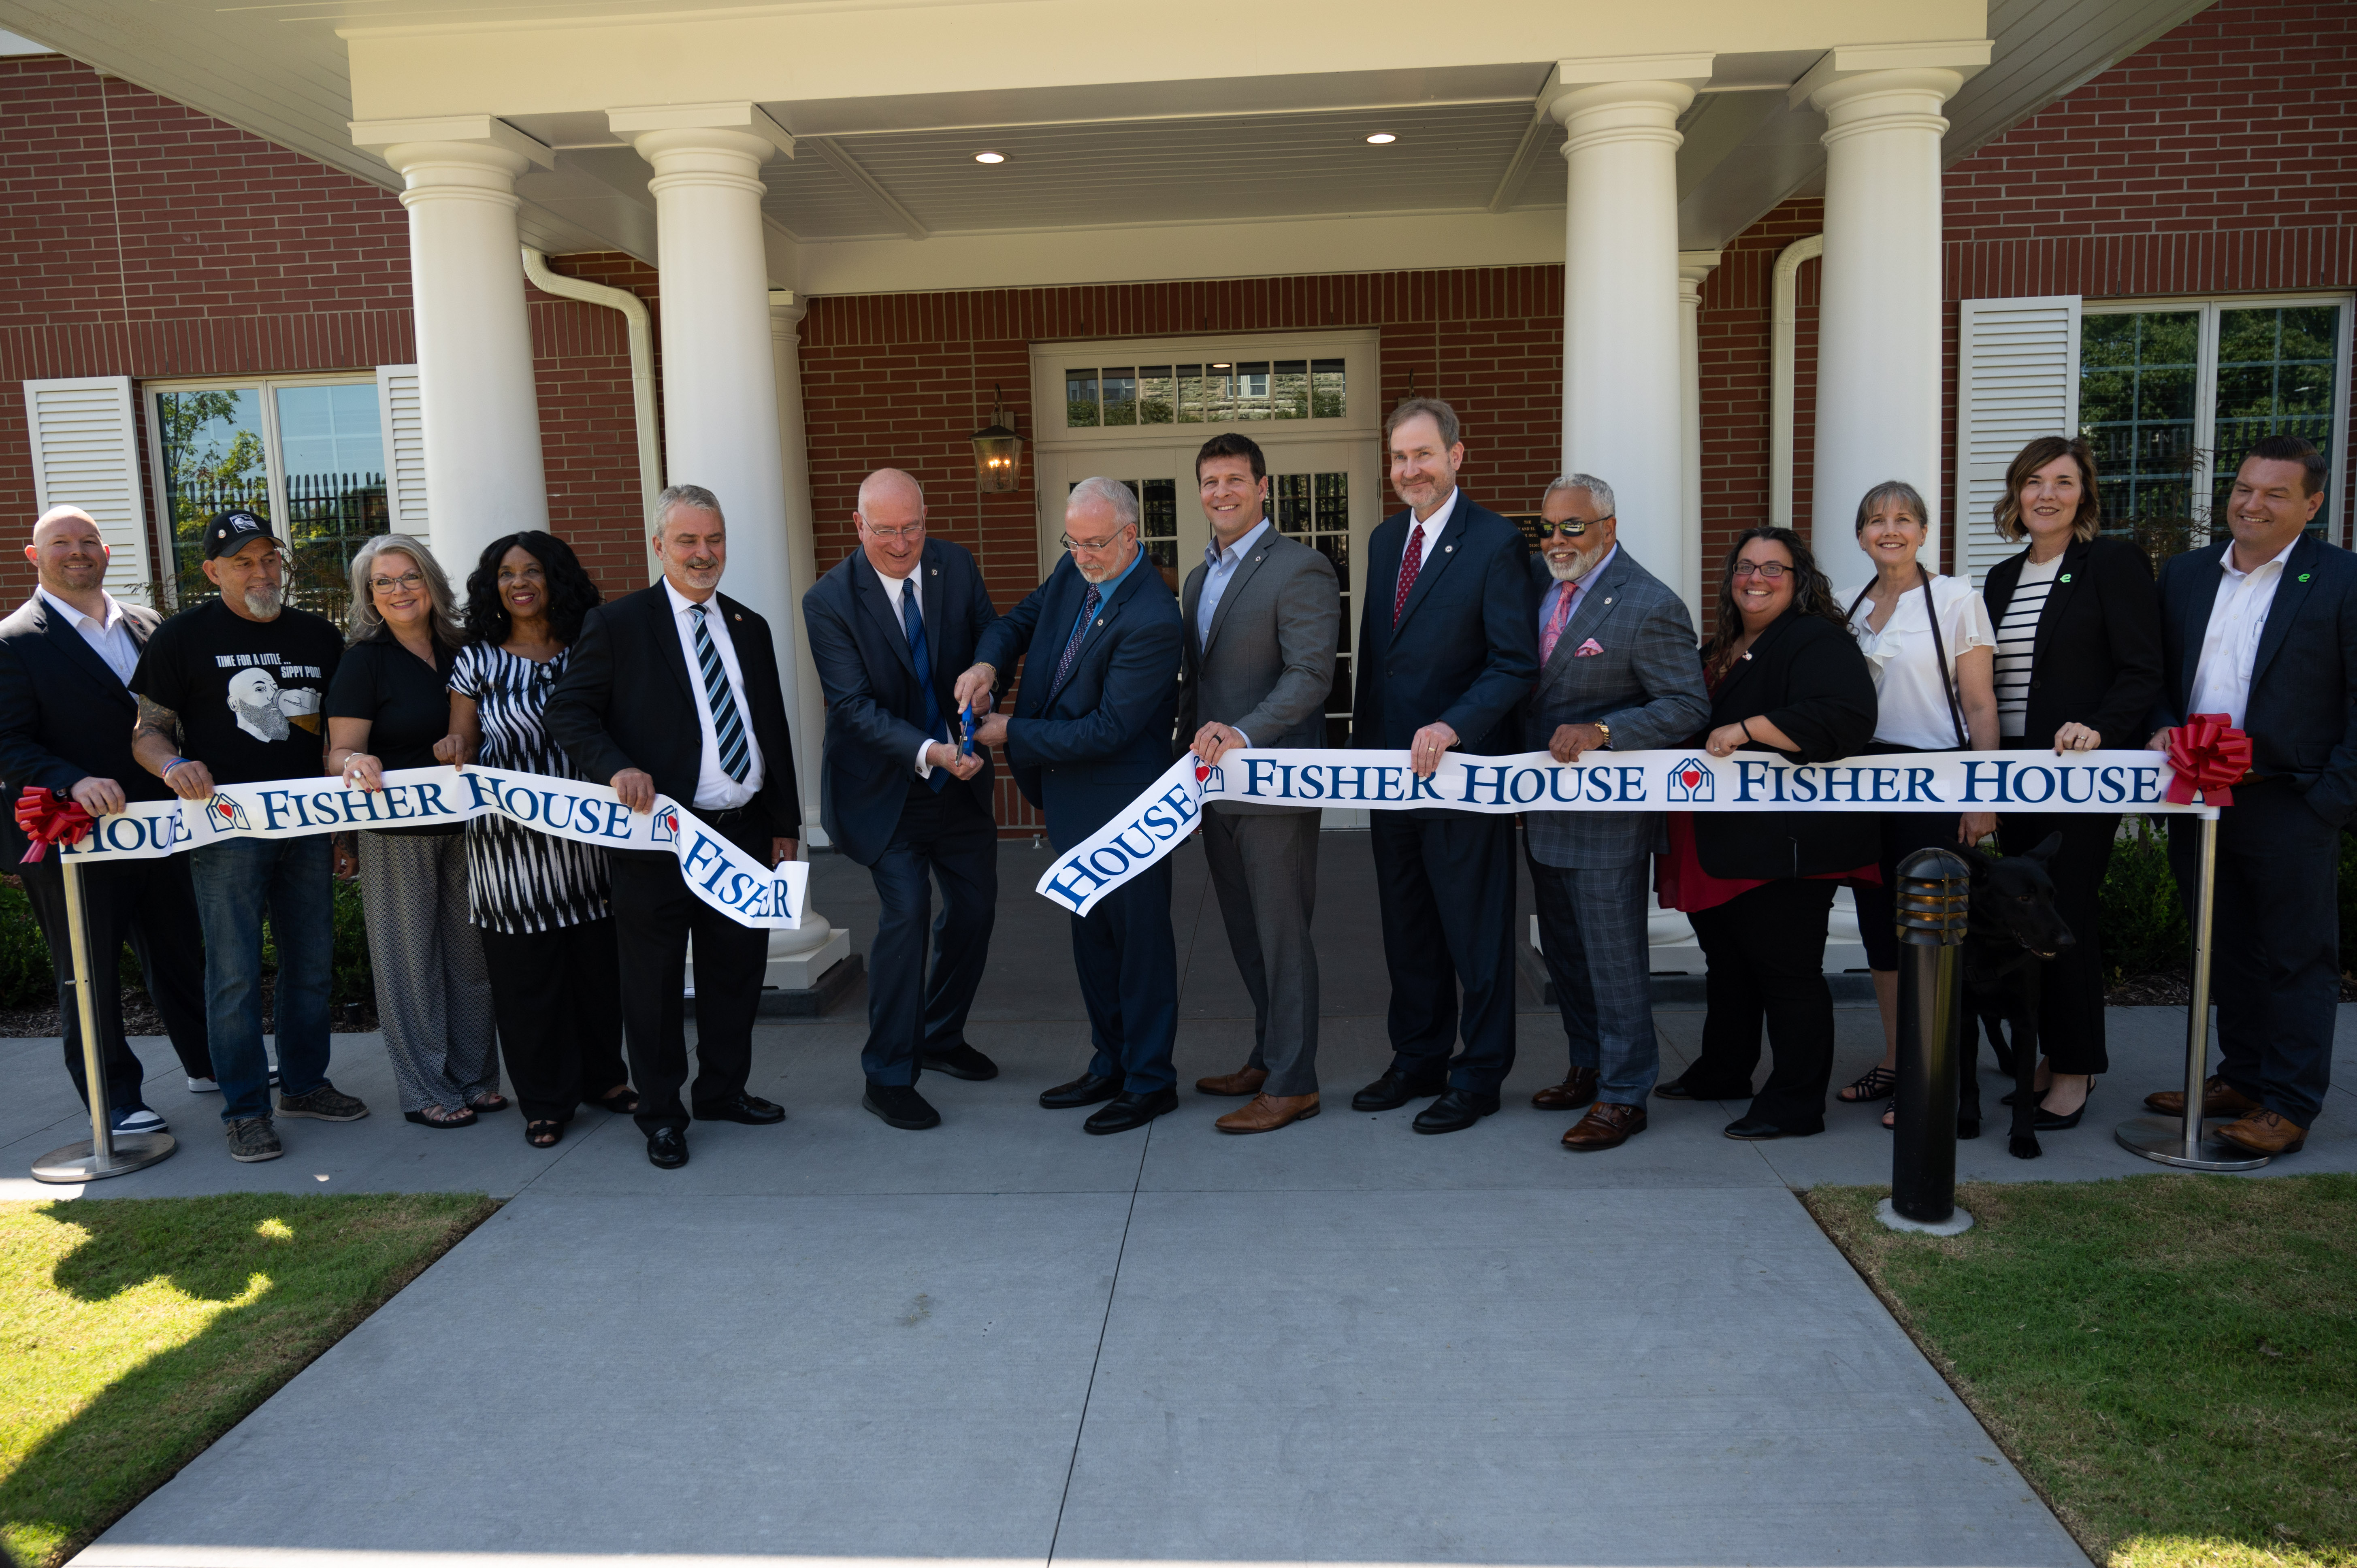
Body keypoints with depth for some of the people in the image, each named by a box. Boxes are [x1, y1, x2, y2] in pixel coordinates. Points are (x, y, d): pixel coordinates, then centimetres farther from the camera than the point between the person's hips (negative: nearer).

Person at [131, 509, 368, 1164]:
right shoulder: (184, 636, 0)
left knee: (312, 963, 12)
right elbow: (148, 730, 0)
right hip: (225, 827, -4)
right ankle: (246, 1110, 7)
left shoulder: (319, 635, 12)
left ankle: (304, 1083, 27)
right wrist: (173, 765, -23)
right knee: (234, 973, -3)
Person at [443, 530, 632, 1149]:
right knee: (526, 970, 3)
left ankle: (603, 1077, 26)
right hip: (508, 838, -1)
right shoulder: (477, 661, 4)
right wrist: (454, 750, -16)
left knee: (598, 958, 7)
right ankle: (545, 1101, 16)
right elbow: (463, 751, 6)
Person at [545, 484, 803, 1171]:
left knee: (738, 970, 13)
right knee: (656, 983, 5)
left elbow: (774, 730, 17)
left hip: (744, 832, 5)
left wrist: (785, 822, 15)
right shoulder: (618, 624, -2)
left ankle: (723, 1091, 31)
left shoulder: (750, 628, 13)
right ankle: (661, 1114, 19)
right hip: (659, 839, -5)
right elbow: (567, 712, -5)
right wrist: (617, 768, -23)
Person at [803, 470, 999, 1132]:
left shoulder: (956, 566, -3)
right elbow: (853, 706, -20)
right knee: (905, 912, -12)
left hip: (960, 778, 5)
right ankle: (888, 1077, 3)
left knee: (976, 905, 12)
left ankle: (943, 1036, 36)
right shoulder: (830, 600, -15)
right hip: (886, 787, -5)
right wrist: (928, 752, -34)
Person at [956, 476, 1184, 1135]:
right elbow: (1020, 619, 16)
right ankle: (1110, 1064, 34)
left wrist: (1013, 733, -18)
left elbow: (1108, 731, -25)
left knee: (1139, 940, 4)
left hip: (1122, 807, -9)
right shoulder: (1073, 573, 1)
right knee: (1091, 938, 19)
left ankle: (1150, 1082, 18)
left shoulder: (1151, 621, -25)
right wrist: (986, 663, -7)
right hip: (1072, 802, 9)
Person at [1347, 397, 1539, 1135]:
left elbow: (1516, 664, -14)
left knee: (1475, 929, 5)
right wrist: (1364, 739, 13)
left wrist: (1453, 727, -25)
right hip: (1391, 765, 7)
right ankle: (1418, 1060, 31)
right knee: (1406, 924, 16)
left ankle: (1479, 1077, 18)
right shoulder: (1385, 539, 12)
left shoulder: (1495, 542, -11)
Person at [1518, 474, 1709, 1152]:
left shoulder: (1651, 607, -15)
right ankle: (1588, 1067, 35)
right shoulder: (1535, 579, 6)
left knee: (1615, 956, 2)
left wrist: (1601, 730, -28)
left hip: (1608, 815, -8)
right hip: (1542, 804, 8)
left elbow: (1688, 706, -16)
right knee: (1563, 950, 19)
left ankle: (1622, 1095, 15)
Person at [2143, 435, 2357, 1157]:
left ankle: (2289, 1105, 13)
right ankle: (2240, 1078, 29)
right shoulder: (2184, 573, 10)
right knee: (2225, 952, 15)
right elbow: (2159, 676, 14)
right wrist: (2163, 729, -4)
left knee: (2296, 958, 4)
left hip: (2291, 806, -5)